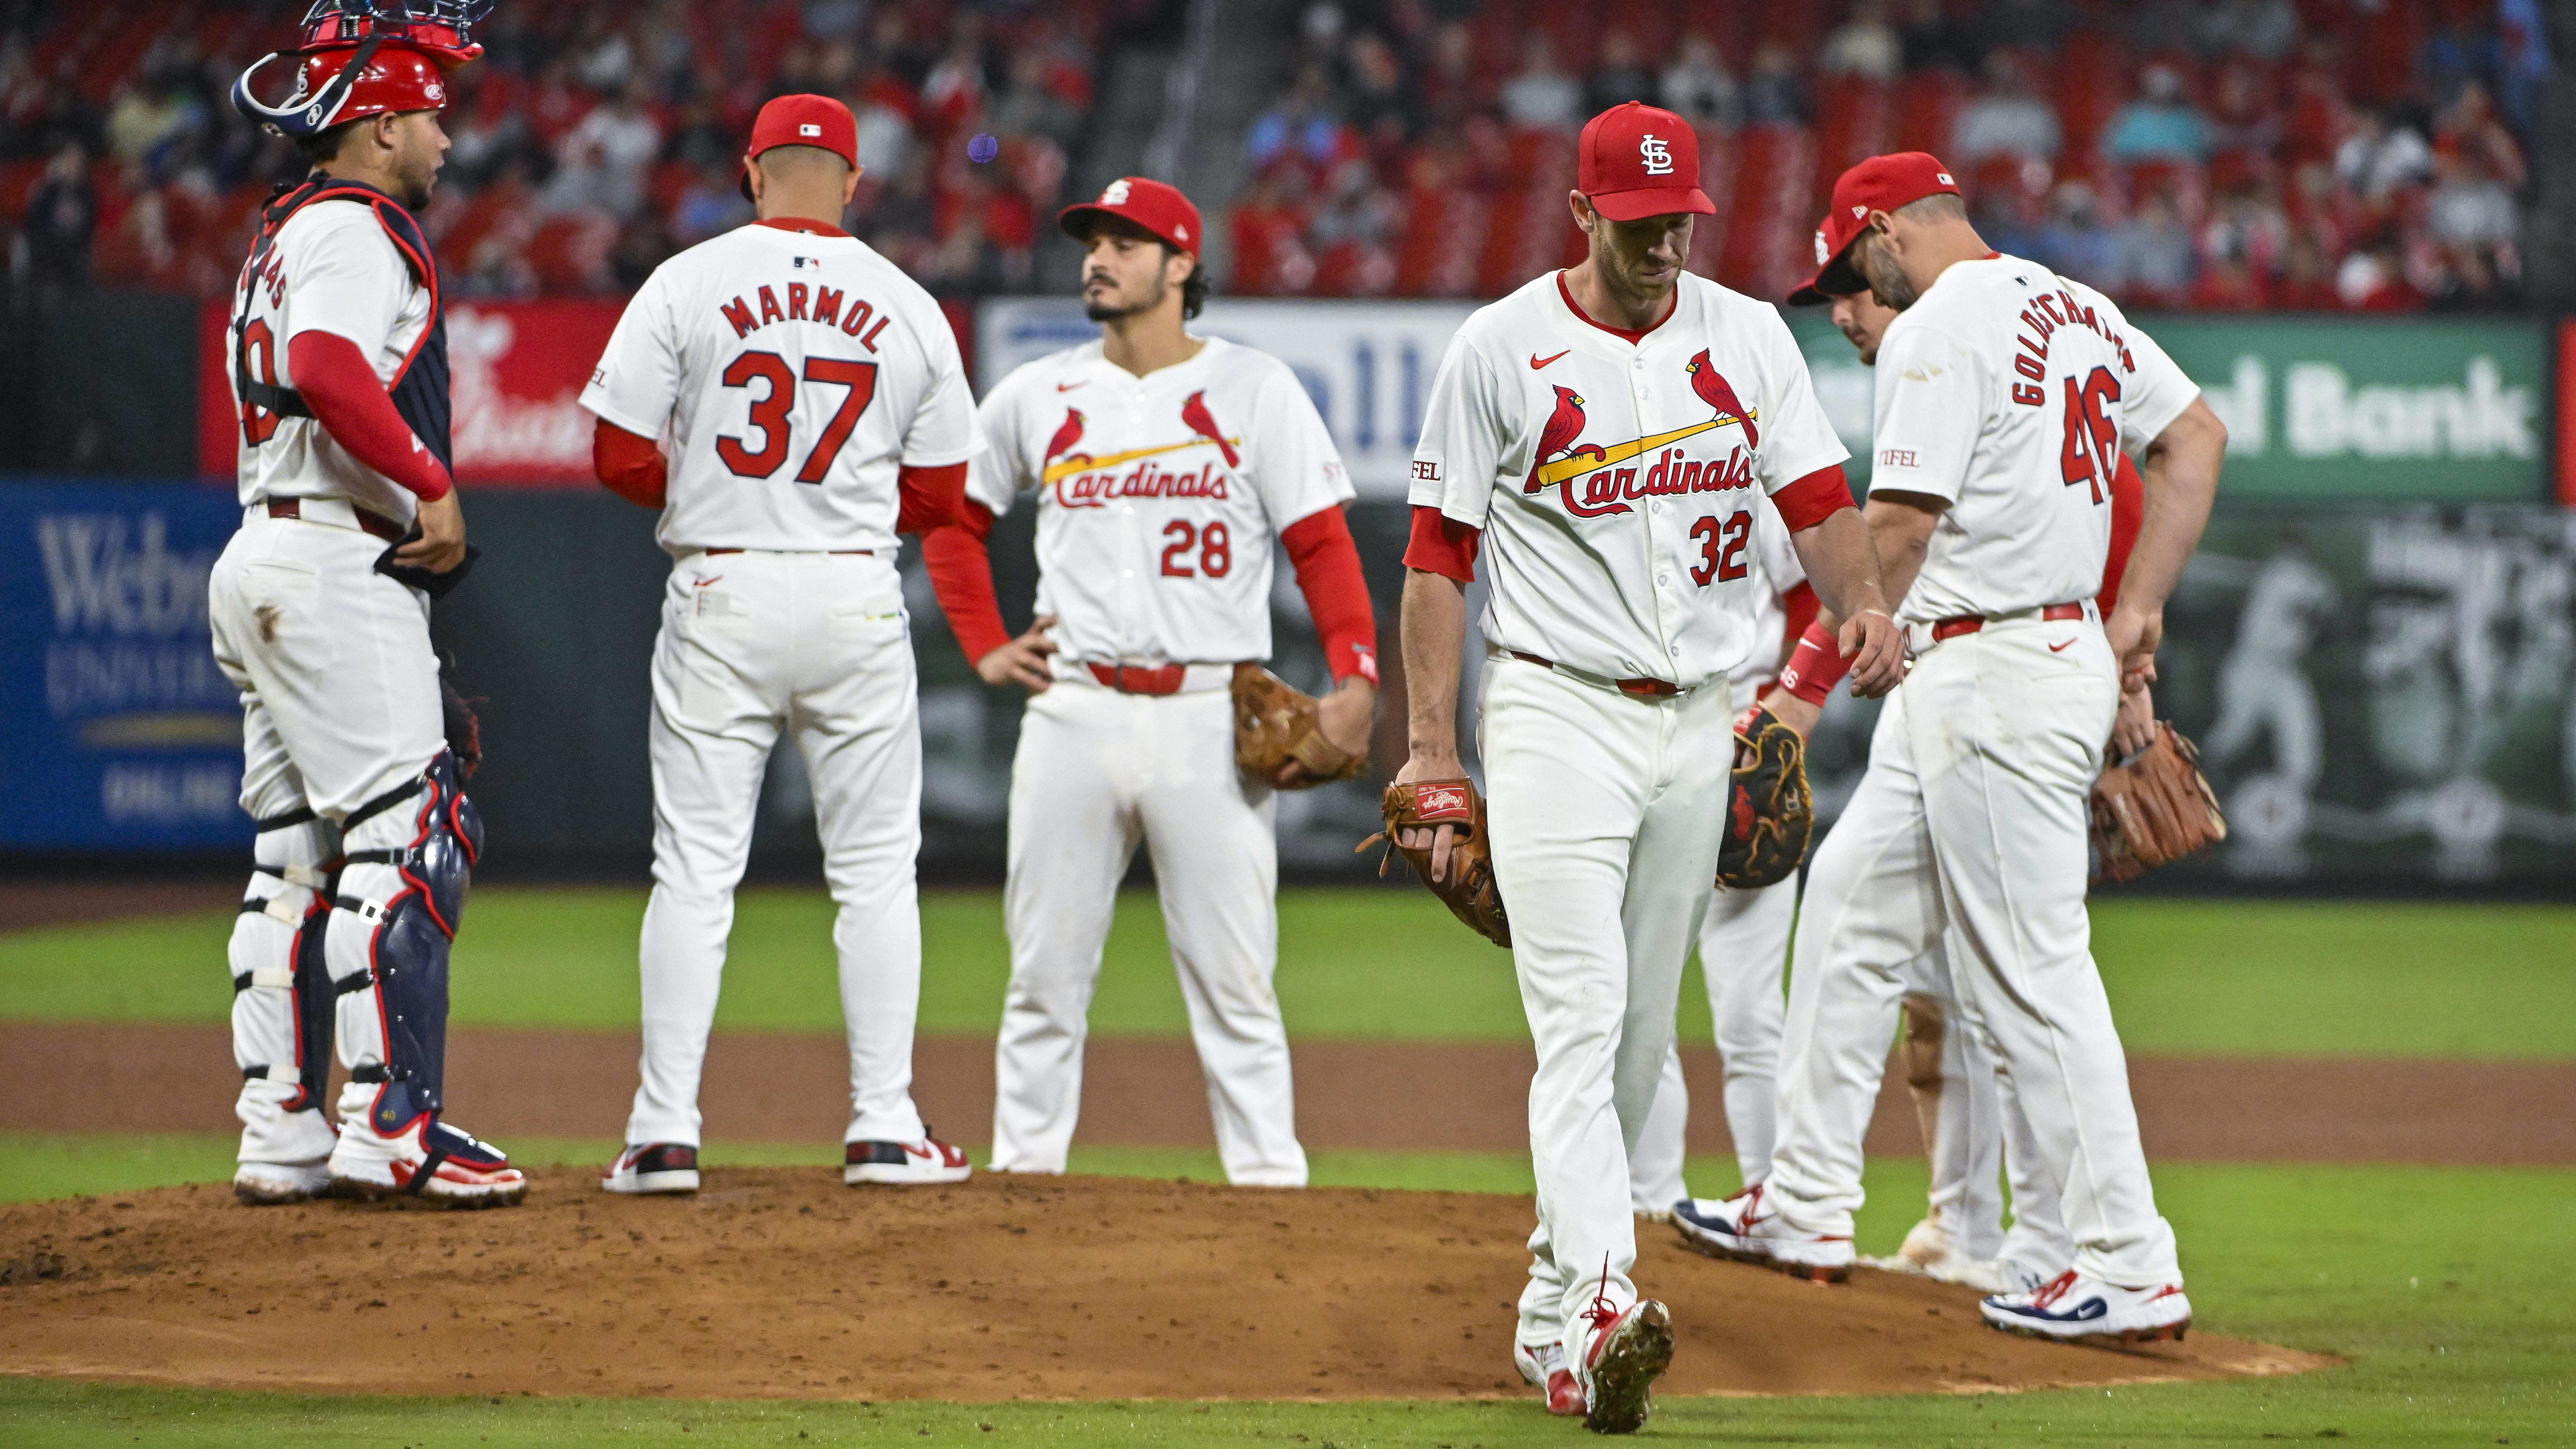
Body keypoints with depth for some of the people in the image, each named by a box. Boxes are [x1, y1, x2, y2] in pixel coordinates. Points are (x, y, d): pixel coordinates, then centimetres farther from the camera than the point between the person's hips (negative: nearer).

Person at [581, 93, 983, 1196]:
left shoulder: (687, 286, -3)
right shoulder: (908, 308, 3)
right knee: (875, 870, 8)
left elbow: (622, 459, -4)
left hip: (721, 594, -1)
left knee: (694, 867, 2)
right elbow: (939, 496, 6)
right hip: (856, 598, 1)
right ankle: (884, 1128, 4)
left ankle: (665, 1133, -2)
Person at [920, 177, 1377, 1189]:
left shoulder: (1256, 391, 2)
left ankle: (1270, 1176, 0)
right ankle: (1022, 1167, 11)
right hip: (1074, 717, 3)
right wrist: (984, 647, 12)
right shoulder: (1038, 396, 10)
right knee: (1046, 971, 4)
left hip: (1210, 723, -3)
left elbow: (1321, 542, -2)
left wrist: (1356, 679, -14)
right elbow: (952, 516, 23)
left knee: (1233, 978, -3)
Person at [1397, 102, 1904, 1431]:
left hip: (1698, 723, 5)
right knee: (1582, 1022, -17)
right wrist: (1431, 753, -7)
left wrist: (1861, 603, -22)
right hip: (1561, 716, -5)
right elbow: (1438, 556, -2)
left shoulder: (1746, 337, 6)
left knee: (1641, 1036, 10)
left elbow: (1815, 498, 1)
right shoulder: (1501, 350, -4)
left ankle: (1550, 1317, 21)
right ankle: (1601, 1310, -29)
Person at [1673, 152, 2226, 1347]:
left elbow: (1901, 529, -18)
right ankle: (1809, 1204, 25)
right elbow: (2198, 436, 16)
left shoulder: (1938, 330, -14)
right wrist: (2139, 612, 15)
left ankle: (2130, 1268, -5)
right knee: (1853, 900, 18)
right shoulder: (2077, 310, 13)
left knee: (2032, 973, -7)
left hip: (1995, 677, -10)